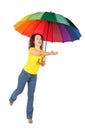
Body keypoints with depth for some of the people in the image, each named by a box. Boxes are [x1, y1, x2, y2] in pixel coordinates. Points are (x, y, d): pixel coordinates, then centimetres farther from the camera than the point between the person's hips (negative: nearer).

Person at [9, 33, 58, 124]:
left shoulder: (42, 51, -1)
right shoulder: (31, 49, -20)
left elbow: (43, 64, 6)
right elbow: (39, 54, -43)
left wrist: (44, 61, -18)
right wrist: (50, 53, -57)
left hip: (34, 76, 4)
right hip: (25, 73, -4)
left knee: (31, 95, 3)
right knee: (19, 90, 13)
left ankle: (29, 116, 10)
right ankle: (12, 99, 48)